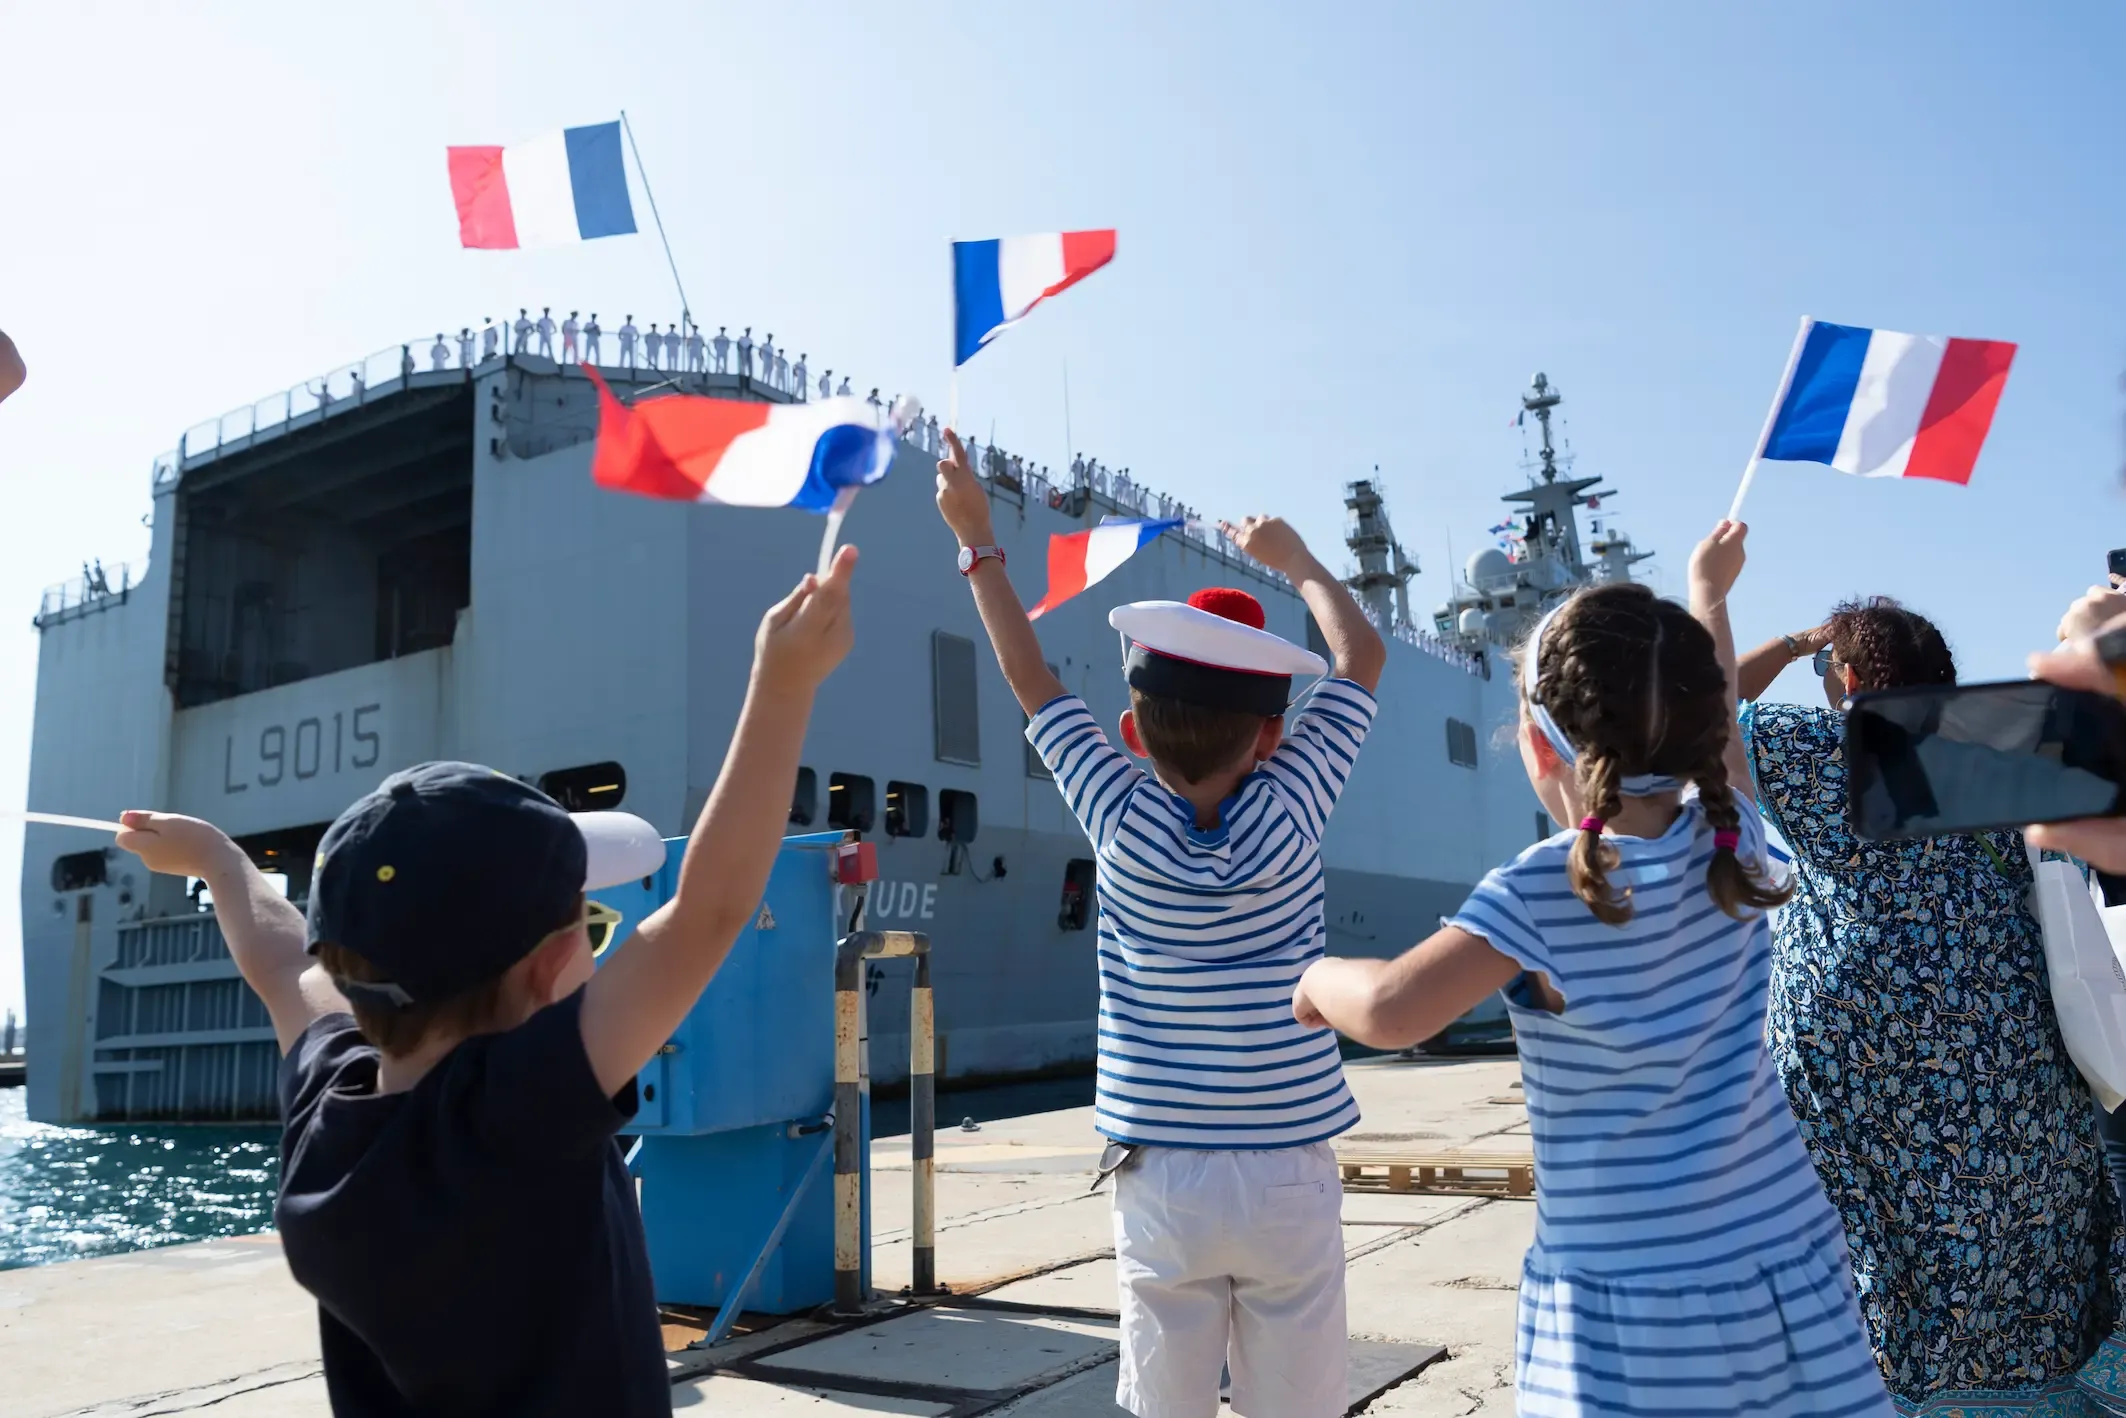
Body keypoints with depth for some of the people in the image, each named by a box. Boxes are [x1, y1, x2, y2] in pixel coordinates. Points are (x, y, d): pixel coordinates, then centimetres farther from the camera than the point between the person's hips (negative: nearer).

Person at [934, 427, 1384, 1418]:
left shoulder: (1123, 826, -6)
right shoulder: (1285, 816, -8)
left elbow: (1032, 682, 3)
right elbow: (1362, 659, 4)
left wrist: (977, 540, 11)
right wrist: (1292, 557, 17)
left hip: (1159, 1182, 1)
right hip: (1287, 1182, 0)